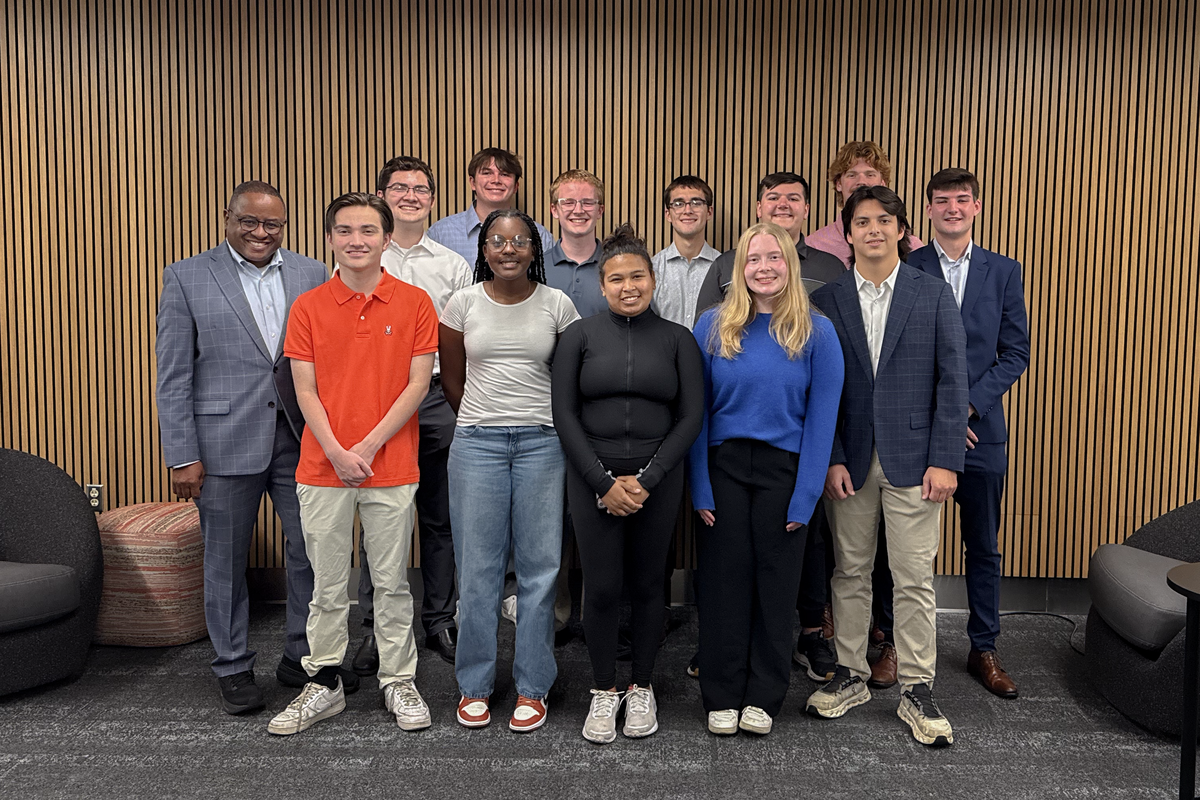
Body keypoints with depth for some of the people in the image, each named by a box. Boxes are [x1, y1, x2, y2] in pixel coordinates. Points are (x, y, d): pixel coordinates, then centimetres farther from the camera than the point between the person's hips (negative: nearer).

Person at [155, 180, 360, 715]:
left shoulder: (312, 276, 7)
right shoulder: (187, 278, 1)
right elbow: (173, 376, -2)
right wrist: (182, 456, -6)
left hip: (301, 440, 2)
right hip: (224, 442, -2)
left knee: (314, 551, 7)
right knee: (226, 561, 10)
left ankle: (304, 658, 26)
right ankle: (233, 668, 28)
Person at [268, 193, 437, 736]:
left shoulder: (414, 303, 1)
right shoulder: (308, 307, 4)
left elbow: (418, 383, -3)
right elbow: (305, 390, 1)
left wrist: (369, 446, -10)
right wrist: (336, 453, -12)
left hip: (391, 468, -1)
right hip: (322, 468, 1)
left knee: (392, 583, 9)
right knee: (327, 585, 11)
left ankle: (399, 683, 23)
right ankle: (323, 685, 25)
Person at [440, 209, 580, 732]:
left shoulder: (557, 305, 2)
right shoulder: (463, 303, 4)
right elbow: (452, 379, 12)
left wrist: (543, 426, 10)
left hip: (543, 443, 0)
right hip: (476, 443, 1)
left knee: (540, 567, 3)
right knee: (477, 567, 4)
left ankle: (532, 687, 18)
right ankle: (474, 684, 20)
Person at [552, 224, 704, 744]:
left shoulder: (677, 339, 4)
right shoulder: (581, 335, 2)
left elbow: (691, 417, -1)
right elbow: (564, 414, -2)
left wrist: (647, 479, -9)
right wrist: (604, 482, -9)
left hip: (657, 480, 1)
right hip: (593, 480, 0)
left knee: (646, 585, 10)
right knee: (601, 588, 3)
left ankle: (641, 689, 29)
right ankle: (604, 692, 23)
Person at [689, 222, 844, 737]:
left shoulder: (816, 332, -1)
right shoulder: (713, 326, 1)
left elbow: (821, 418, -3)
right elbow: (696, 410, 0)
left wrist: (805, 497, -8)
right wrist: (700, 487, -6)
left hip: (784, 471, 0)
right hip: (724, 467, 1)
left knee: (776, 583, 8)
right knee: (725, 580, 6)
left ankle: (764, 697, 25)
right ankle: (722, 696, 21)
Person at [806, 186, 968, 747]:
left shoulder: (934, 295, 3)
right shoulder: (826, 300, 4)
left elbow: (952, 381, 0)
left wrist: (944, 460, -8)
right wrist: (830, 459, -6)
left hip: (912, 459, -1)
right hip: (848, 461, 1)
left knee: (914, 578, 3)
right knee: (850, 573, 11)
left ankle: (916, 691, 17)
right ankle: (850, 677, 26)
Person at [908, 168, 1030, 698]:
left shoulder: (1003, 272, 8)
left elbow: (1016, 352, 4)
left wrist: (969, 403, -10)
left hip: (980, 429, 2)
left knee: (984, 546, 11)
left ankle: (984, 650, 25)